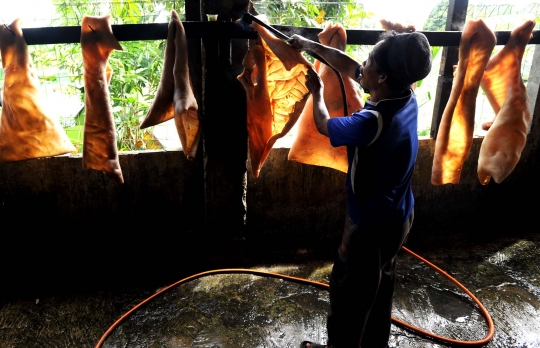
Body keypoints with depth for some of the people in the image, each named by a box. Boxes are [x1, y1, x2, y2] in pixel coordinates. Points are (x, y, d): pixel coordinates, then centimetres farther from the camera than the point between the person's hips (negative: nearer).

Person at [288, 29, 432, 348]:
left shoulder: (373, 121, -33)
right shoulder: (406, 96, -9)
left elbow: (324, 125, -12)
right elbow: (350, 68, 4)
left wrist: (317, 92, 7)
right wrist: (312, 45, 9)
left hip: (372, 225, -8)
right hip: (399, 216, 8)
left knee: (349, 293, 14)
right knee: (380, 286, 26)